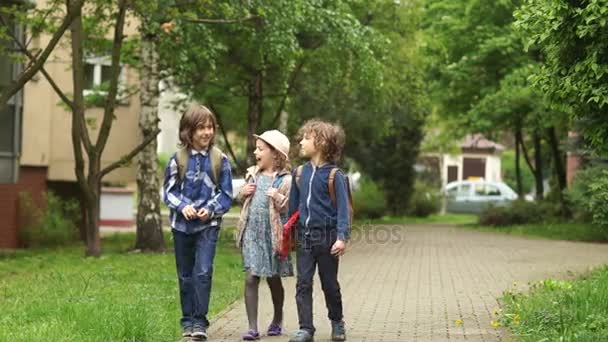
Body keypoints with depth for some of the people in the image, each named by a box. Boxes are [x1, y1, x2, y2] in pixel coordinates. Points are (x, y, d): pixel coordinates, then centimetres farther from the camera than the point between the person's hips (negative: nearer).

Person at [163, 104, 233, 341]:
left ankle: (199, 321, -6)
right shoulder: (178, 159, -3)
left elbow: (226, 194, 0)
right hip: (182, 223, 2)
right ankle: (187, 321, 21)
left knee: (203, 271, -13)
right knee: (185, 274, 11)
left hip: (208, 224, -2)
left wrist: (211, 209, -15)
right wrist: (182, 206, -16)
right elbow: (169, 190, 1)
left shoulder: (219, 159, -3)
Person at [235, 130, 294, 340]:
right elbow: (243, 201, 23)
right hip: (252, 234, 3)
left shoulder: (285, 180, -6)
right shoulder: (253, 174, 10)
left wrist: (279, 199, -24)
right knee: (251, 278, -6)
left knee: (273, 279, 11)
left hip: (273, 235, -3)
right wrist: (243, 194, 2)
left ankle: (277, 319, 33)